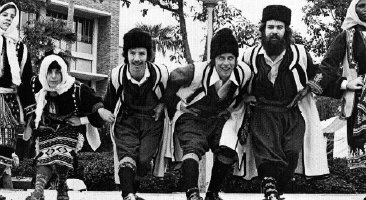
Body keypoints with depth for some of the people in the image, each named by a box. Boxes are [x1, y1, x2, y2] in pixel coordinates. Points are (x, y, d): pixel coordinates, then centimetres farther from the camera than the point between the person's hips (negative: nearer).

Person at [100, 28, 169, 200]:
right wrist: (103, 111, -6)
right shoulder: (117, 74, -10)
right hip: (126, 120, 0)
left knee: (144, 160, -15)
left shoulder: (160, 73, -14)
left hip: (152, 121, 0)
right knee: (127, 156, -24)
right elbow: (109, 102, 9)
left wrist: (162, 105, -7)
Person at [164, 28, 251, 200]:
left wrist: (234, 108, 5)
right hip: (190, 116, -4)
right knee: (193, 147, -29)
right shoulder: (197, 71, -27)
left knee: (227, 152, -16)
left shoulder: (244, 73, -15)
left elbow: (244, 94, 10)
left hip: (220, 118, 4)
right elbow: (171, 80, -9)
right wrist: (175, 104, -2)